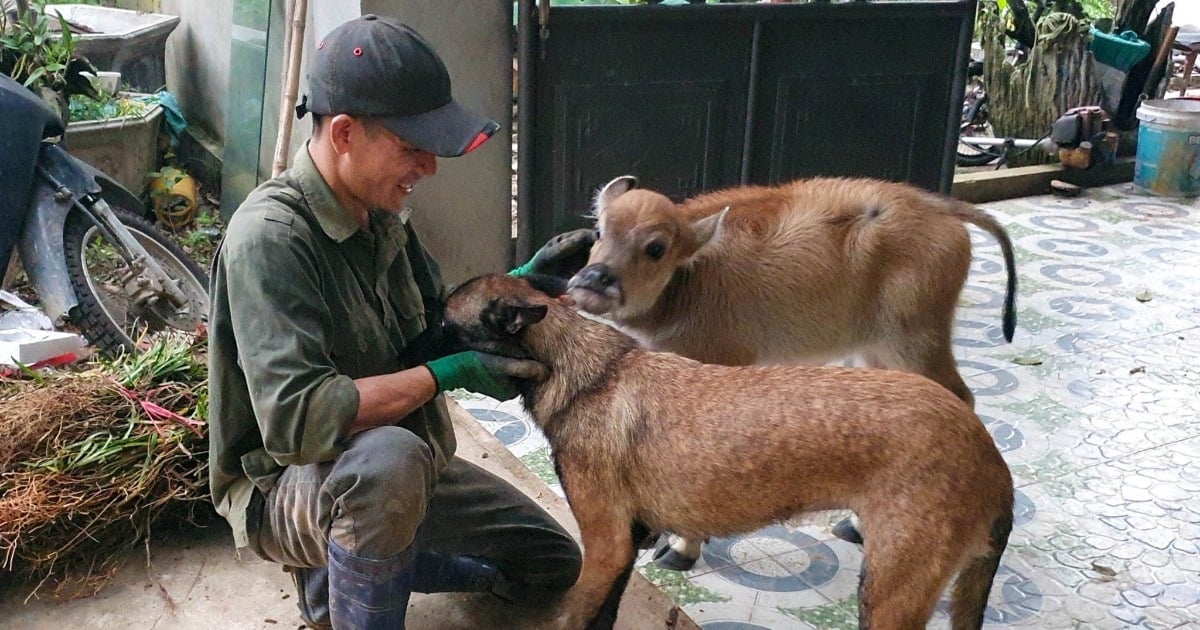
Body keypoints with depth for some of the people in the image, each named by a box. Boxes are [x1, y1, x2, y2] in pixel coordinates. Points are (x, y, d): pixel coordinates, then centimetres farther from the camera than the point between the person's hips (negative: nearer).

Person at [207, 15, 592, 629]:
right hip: (284, 485, -8)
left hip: (394, 468, 8)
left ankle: (347, 567, 20)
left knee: (552, 565, 14)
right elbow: (295, 419, -35)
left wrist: (521, 281, -8)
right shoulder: (270, 236, -27)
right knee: (389, 456, -42)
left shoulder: (380, 213, -3)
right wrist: (448, 374, -30)